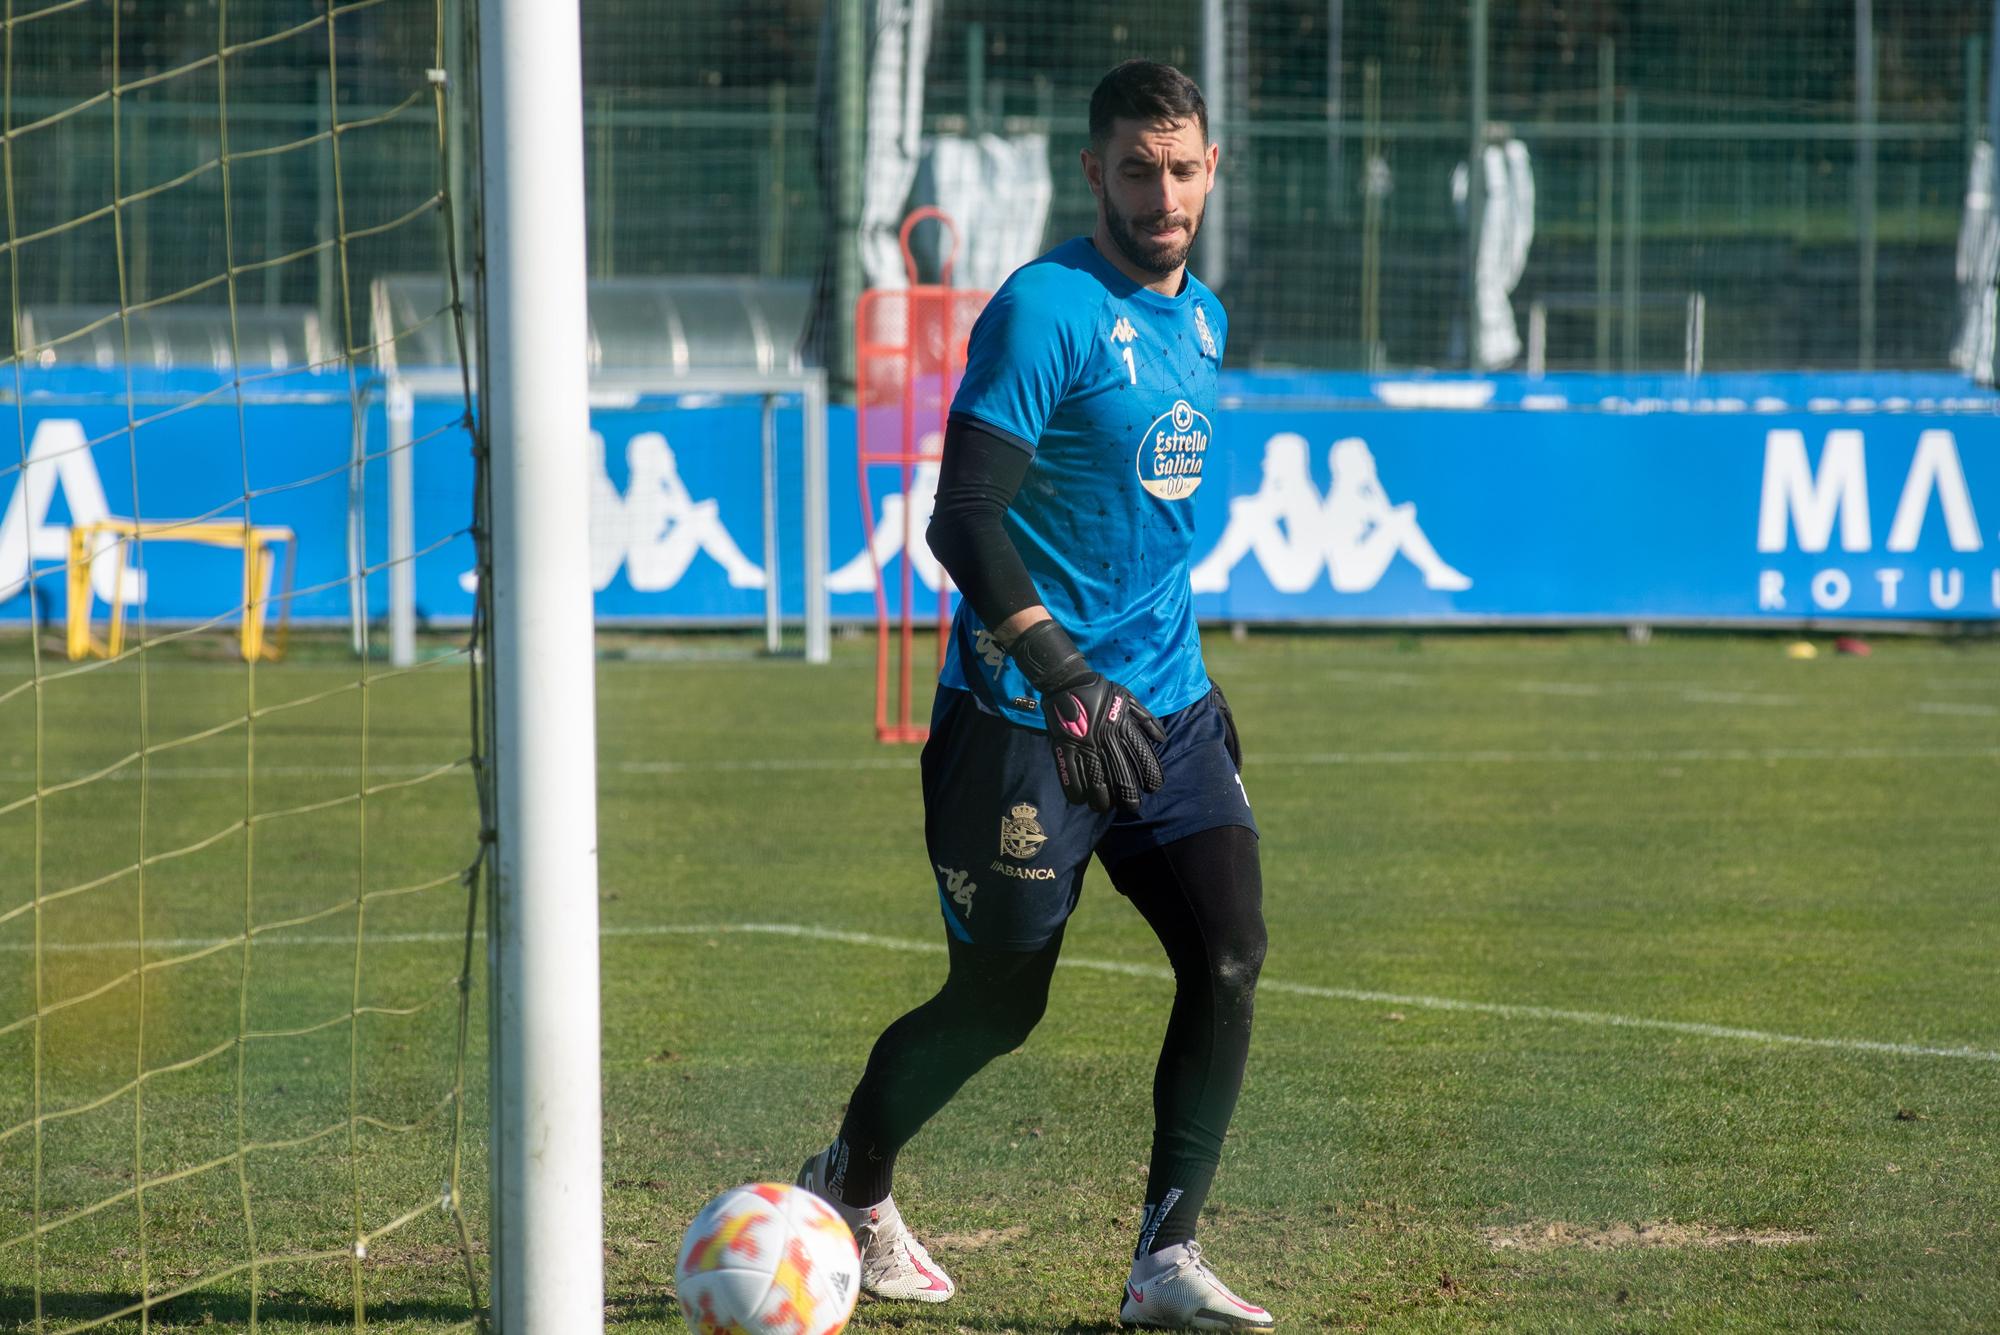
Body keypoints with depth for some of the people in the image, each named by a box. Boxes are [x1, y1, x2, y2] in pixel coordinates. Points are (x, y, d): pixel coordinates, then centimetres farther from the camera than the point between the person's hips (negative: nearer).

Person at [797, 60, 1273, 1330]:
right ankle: (853, 1181, 31)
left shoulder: (1200, 317, 12)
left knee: (1230, 959, -9)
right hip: (1026, 718, -7)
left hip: (1168, 706, 7)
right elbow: (965, 521, -20)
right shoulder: (1045, 309, -14)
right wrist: (1070, 681, -26)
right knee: (998, 1005, 4)